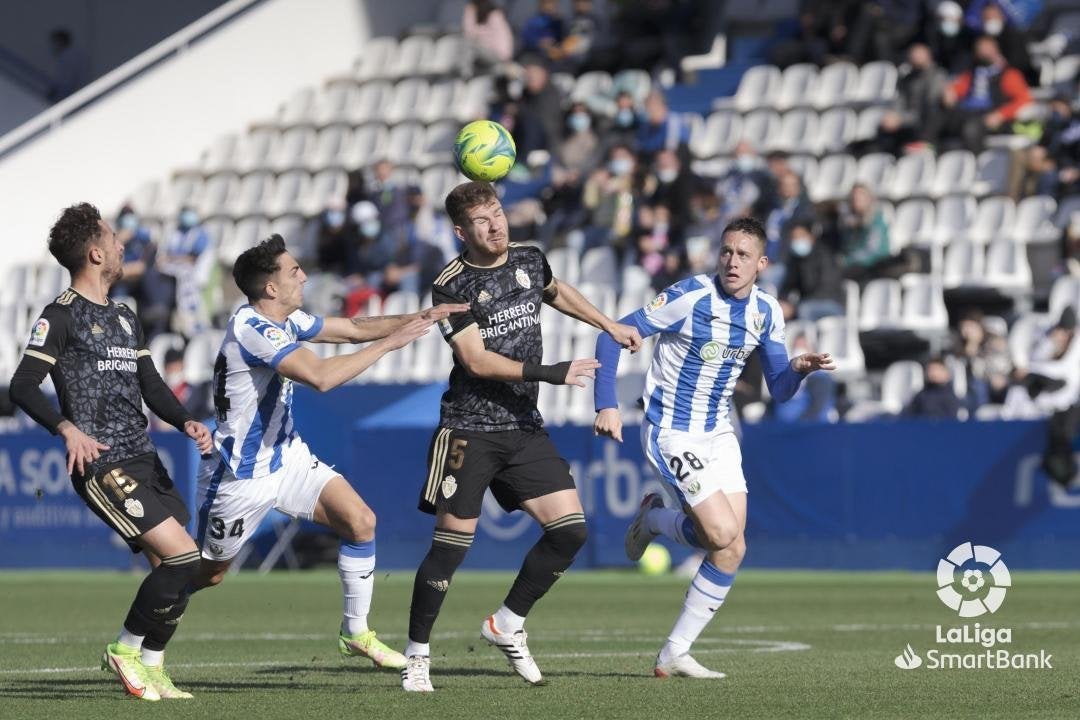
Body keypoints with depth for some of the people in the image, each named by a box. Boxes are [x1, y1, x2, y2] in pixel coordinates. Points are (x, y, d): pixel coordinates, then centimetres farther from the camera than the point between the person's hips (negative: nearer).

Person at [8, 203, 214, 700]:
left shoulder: (124, 319, 19)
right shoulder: (62, 316, -6)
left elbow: (151, 388, 20)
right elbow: (23, 386, -12)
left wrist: (186, 423, 1)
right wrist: (68, 428, -28)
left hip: (143, 460, 8)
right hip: (102, 467, -8)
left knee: (176, 569, 2)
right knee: (183, 556, -16)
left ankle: (150, 668, 14)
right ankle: (126, 649, -1)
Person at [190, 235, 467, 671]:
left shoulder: (286, 320, 3)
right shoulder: (251, 328, -26)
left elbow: (354, 328, 13)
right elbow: (321, 377, -35)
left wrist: (420, 318, 0)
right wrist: (389, 342, -29)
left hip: (286, 455, 8)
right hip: (240, 474, -8)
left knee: (360, 520, -7)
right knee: (207, 574, 3)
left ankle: (356, 634, 5)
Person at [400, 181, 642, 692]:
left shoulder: (529, 262, 6)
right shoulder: (451, 287, -12)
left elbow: (555, 292, 31)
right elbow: (477, 361, -19)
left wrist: (609, 325, 32)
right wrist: (551, 373, -24)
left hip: (524, 427, 6)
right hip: (470, 430, -6)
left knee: (570, 529, -4)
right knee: (452, 543, -7)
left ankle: (506, 625, 13)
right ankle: (417, 655, 7)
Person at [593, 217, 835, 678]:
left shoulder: (766, 312, 1)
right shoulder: (690, 296, -18)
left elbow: (778, 390, 7)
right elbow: (614, 335, -16)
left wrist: (799, 369, -17)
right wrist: (607, 405, -24)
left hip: (717, 434, 6)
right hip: (671, 433, -6)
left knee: (732, 549, -2)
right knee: (723, 533, -19)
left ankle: (675, 654, 9)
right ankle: (654, 518, 14)